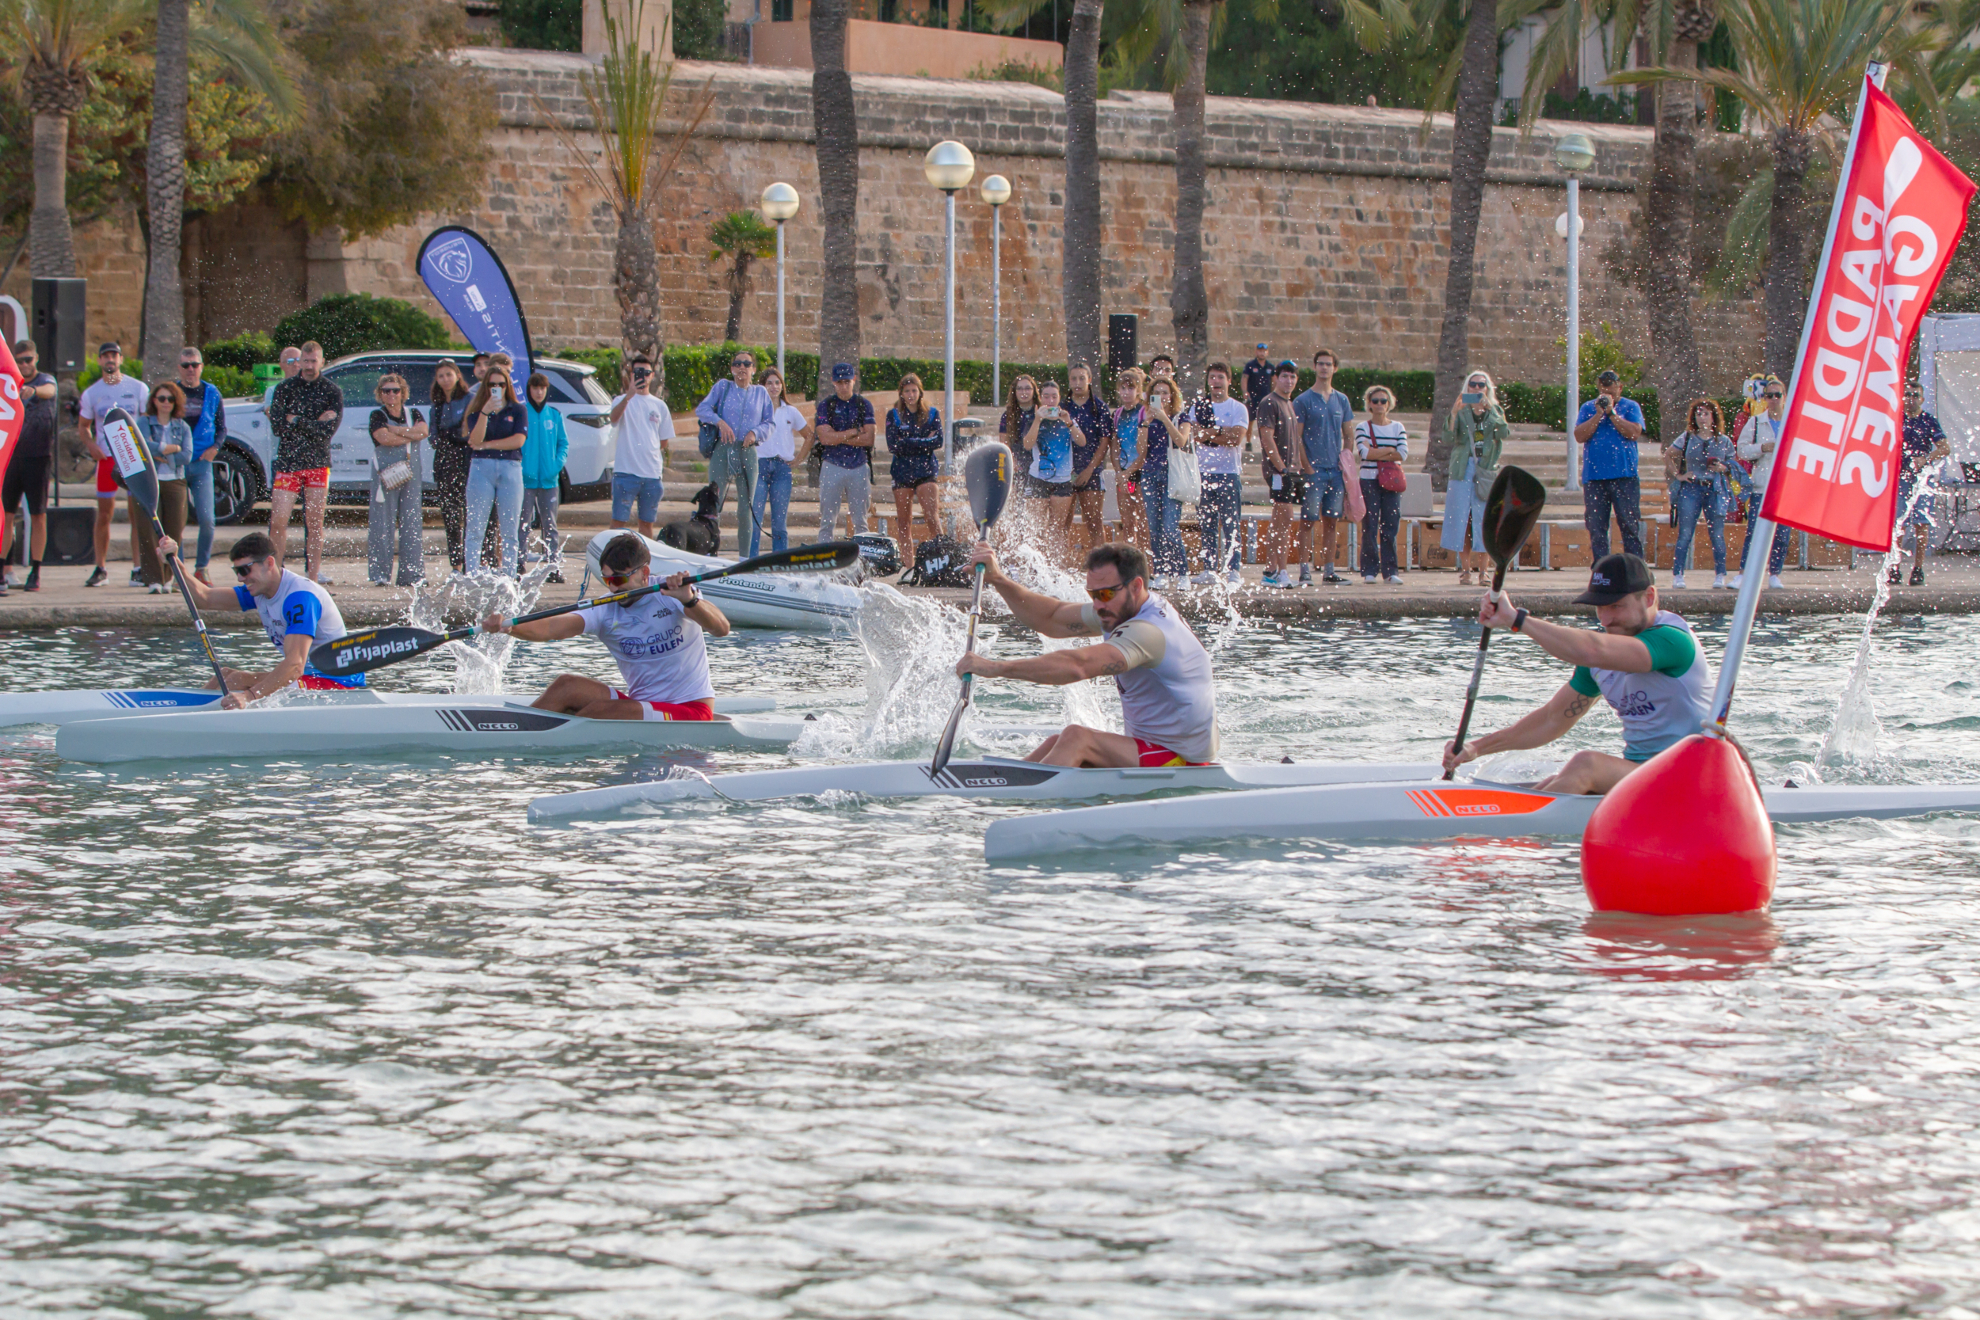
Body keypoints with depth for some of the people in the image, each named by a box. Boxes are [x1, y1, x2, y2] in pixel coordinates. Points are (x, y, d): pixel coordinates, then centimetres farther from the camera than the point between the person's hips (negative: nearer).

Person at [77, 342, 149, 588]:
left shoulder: (138, 388, 3)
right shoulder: (91, 393, 8)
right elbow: (83, 427, 15)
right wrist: (93, 446, -4)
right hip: (106, 457, 2)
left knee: (138, 514, -4)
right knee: (104, 516, 2)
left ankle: (138, 568, -1)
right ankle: (100, 568, 10)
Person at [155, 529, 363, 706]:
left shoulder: (300, 597, -24)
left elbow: (295, 666, -33)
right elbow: (204, 598, 9)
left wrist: (249, 696, -43)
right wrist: (174, 562, -5)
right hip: (310, 675, 10)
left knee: (238, 681, -20)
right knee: (225, 674, 11)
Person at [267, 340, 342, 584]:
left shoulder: (332, 392, 4)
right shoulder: (285, 388, 4)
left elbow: (328, 431, -8)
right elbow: (277, 426, -7)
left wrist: (295, 421, -11)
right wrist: (314, 423, -11)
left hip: (317, 463, 0)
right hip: (287, 461, 0)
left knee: (314, 522, 1)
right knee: (278, 520, -7)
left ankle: (313, 575, 6)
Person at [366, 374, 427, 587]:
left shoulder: (413, 414, 15)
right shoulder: (377, 416, 4)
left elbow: (423, 431, -5)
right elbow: (384, 438, -13)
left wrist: (396, 430, -9)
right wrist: (411, 434, -5)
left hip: (411, 475, 3)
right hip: (386, 473, -3)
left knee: (411, 522, 1)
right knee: (383, 524, -6)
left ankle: (412, 573, 4)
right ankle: (380, 574, -6)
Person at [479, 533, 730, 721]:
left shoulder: (673, 597, -11)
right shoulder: (606, 613, 0)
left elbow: (722, 628, -27)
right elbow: (552, 628, -16)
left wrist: (689, 601, -47)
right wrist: (509, 628, -35)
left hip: (690, 711, -5)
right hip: (641, 703, 5)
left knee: (600, 712, -26)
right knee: (566, 686, -12)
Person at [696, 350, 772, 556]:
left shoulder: (761, 393, 13)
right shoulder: (723, 387, 8)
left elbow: (769, 423, 12)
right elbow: (702, 409, 1)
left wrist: (755, 433, -8)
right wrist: (719, 421, -16)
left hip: (748, 453, 2)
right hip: (722, 450, -2)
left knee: (746, 509, 1)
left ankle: (743, 558, 7)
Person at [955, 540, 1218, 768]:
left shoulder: (1149, 632, -25)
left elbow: (1076, 665, -36)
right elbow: (1051, 619, 11)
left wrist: (996, 668, -37)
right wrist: (999, 581, -2)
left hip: (1184, 764, -10)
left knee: (1077, 738, -21)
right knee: (1059, 742, 6)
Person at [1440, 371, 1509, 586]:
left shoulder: (1495, 412, 12)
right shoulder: (1462, 411, 10)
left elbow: (1503, 433, -7)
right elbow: (1449, 433, -7)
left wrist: (1489, 408, -17)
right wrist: (1454, 413, -24)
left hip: (1486, 471, 0)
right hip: (1462, 469, 0)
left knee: (1484, 520, -5)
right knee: (1461, 518, -4)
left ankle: (1481, 570, 1)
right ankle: (1465, 569, 2)